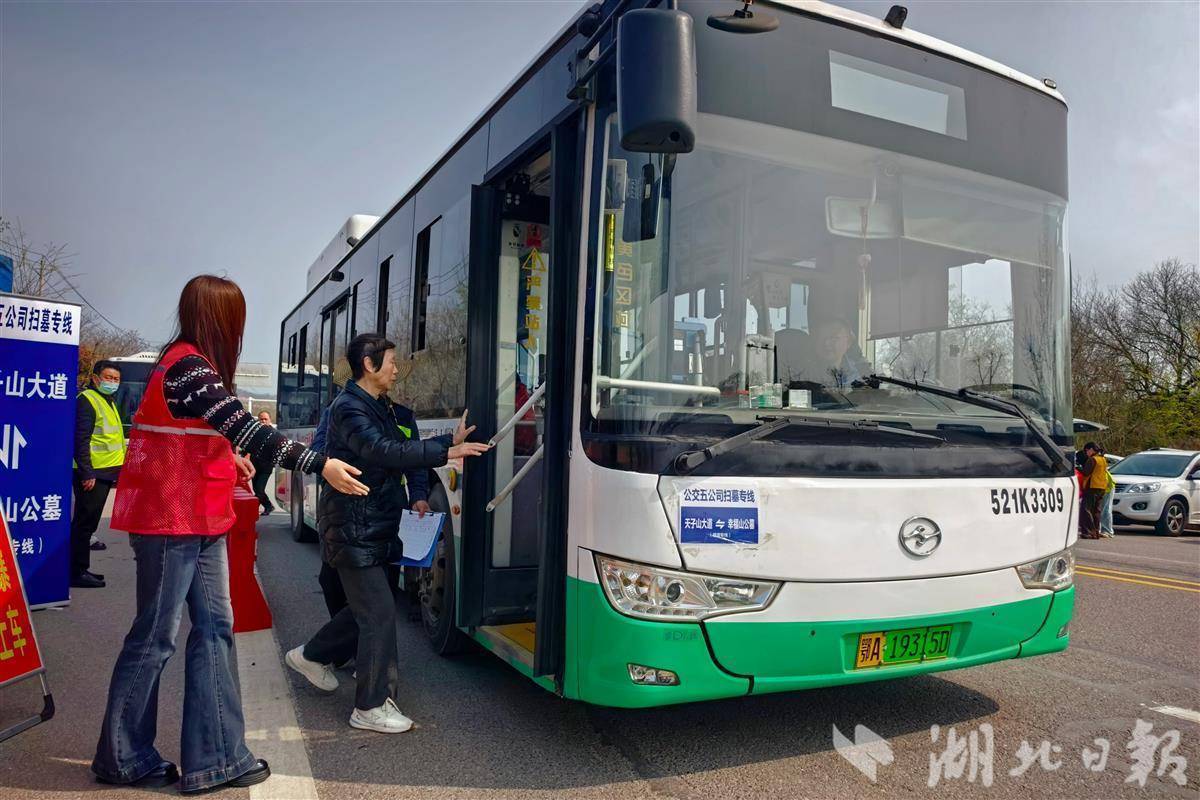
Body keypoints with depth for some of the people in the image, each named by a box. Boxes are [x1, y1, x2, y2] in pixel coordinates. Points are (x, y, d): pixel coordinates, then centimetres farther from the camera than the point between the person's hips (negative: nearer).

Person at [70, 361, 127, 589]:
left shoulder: (108, 401, 20)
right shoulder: (87, 400, -10)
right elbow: (81, 439, -17)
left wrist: (118, 470, 22)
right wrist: (87, 473, -21)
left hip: (104, 473, 10)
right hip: (91, 474, -10)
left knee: (88, 524, 14)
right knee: (84, 524, -5)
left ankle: (81, 570, 22)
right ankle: (77, 573, 0)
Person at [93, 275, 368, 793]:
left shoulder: (191, 365, 12)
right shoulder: (187, 368, -19)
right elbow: (247, 429, -27)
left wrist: (226, 456, 30)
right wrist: (320, 465, -30)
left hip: (201, 522, 10)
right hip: (169, 522, -9)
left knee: (213, 630, 8)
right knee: (155, 637, 4)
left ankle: (216, 757, 15)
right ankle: (122, 759, 23)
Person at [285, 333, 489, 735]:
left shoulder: (380, 407, 14)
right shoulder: (349, 408, -16)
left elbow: (403, 448, 9)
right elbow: (384, 452, -30)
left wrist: (449, 441, -2)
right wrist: (446, 452, -32)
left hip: (374, 528, 10)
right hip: (354, 530, -10)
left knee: (366, 607, 19)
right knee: (379, 611, -6)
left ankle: (310, 655, 40)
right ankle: (371, 707, 5)